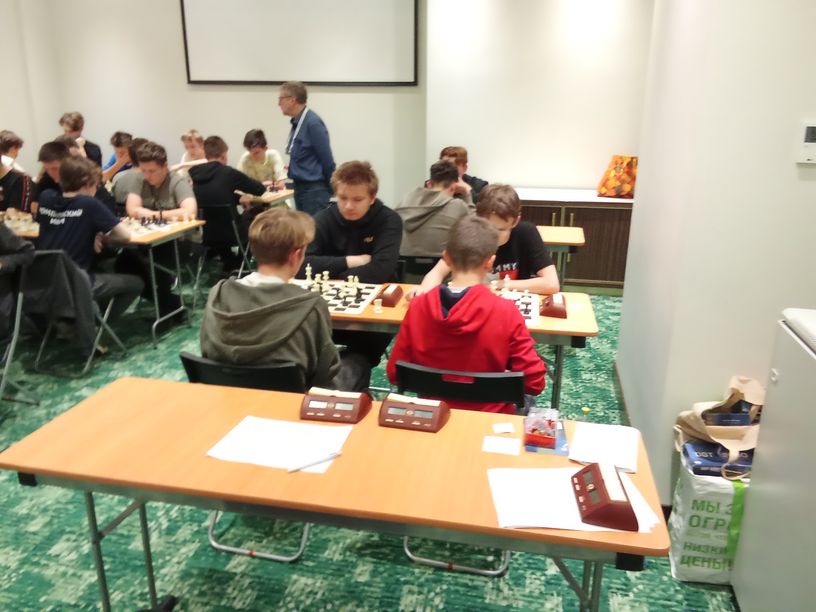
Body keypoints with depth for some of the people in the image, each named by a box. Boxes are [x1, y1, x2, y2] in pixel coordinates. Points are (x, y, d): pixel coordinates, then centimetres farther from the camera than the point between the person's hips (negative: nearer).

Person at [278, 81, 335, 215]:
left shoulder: (313, 123, -17)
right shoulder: (297, 122, 10)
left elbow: (327, 159, -15)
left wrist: (330, 188, -8)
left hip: (314, 189, -9)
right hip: (300, 187, 9)